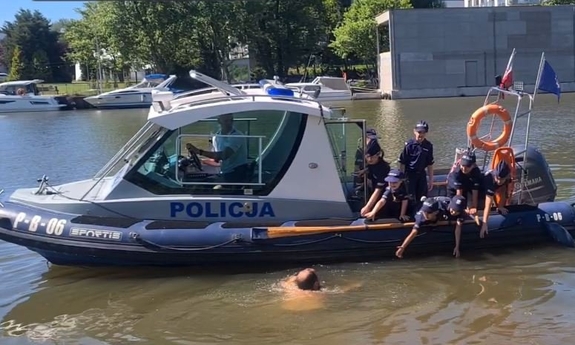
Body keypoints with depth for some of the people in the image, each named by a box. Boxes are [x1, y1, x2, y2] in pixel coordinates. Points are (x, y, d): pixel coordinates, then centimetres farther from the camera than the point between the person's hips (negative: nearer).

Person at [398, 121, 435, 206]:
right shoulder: (409, 144, -14)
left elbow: (430, 164, 7)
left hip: (422, 175, 4)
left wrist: (431, 180, 8)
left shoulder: (428, 145, -1)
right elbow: (402, 163, -10)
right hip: (410, 174, -4)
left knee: (422, 199, 10)